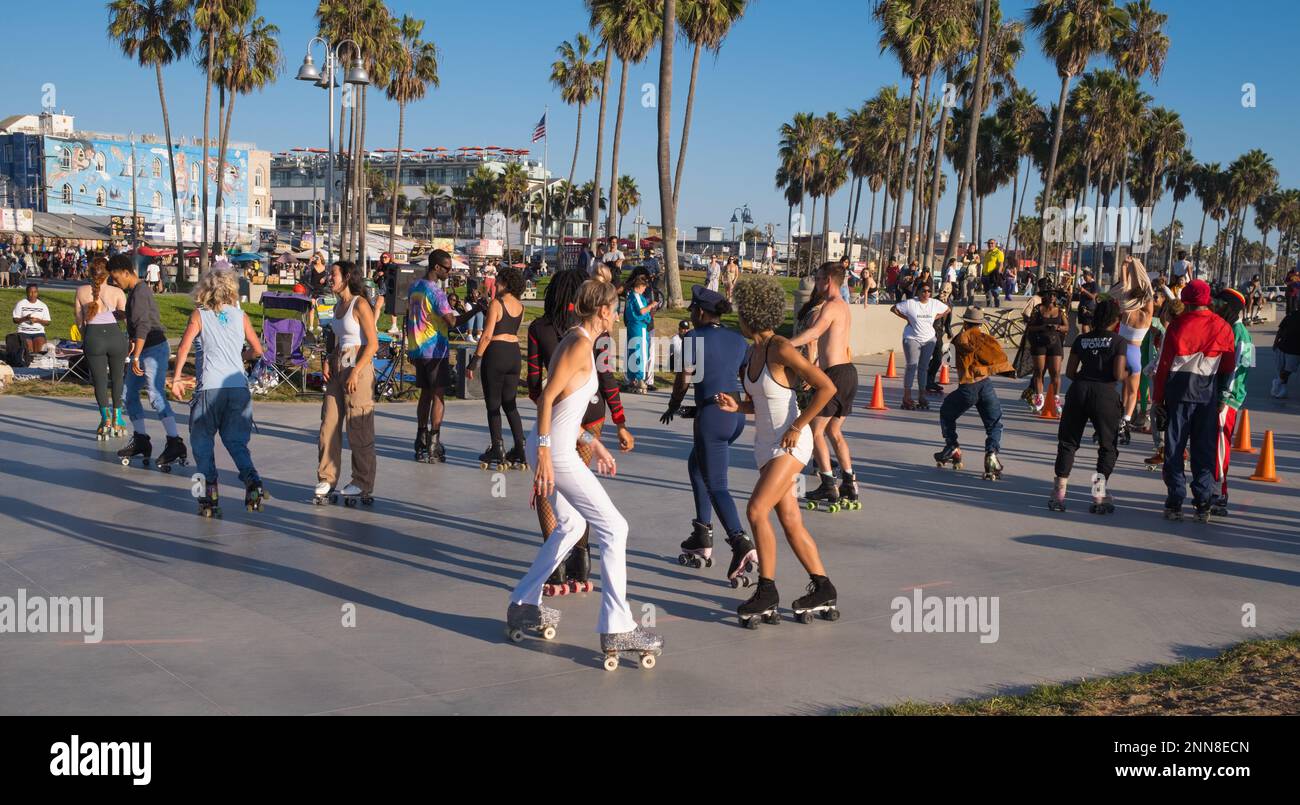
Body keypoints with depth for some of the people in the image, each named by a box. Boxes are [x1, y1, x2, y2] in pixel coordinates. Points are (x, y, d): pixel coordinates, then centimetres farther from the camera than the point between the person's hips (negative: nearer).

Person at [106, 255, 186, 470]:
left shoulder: (139, 293, -16)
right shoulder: (138, 290, 15)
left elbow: (142, 326, -24)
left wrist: (136, 356, -27)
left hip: (154, 349, -11)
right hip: (144, 350, 11)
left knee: (156, 396, -16)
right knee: (129, 393, 14)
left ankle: (176, 445, -19)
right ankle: (140, 440, 22)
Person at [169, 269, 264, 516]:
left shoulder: (199, 315, 5)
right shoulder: (240, 316, 11)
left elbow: (183, 347, -6)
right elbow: (258, 351, 13)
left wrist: (176, 378, 0)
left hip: (209, 387, -2)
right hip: (238, 386, 2)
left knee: (202, 441, 10)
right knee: (236, 441, 11)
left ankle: (210, 496, 5)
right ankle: (251, 480, -13)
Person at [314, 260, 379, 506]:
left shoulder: (360, 304, -10)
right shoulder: (338, 306, 15)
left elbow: (373, 344, -14)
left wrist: (355, 372, -19)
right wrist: (327, 360, 6)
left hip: (358, 368, -8)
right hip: (337, 369, 8)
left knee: (359, 429, -2)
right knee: (329, 425, 5)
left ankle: (363, 484, 6)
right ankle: (326, 479, 13)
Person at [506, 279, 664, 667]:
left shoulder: (576, 340, 15)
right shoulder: (580, 344, -14)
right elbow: (547, 398, -21)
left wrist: (593, 444, 24)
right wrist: (544, 454, -24)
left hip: (553, 447, 10)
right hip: (555, 451, -10)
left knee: (571, 525, 24)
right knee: (613, 527, -7)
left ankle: (524, 605, 32)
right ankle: (616, 628, -7)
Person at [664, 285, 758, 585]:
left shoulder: (693, 339, -7)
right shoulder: (738, 339, 12)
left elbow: (683, 379, -4)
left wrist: (673, 407, 13)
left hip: (711, 415, -8)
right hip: (737, 414, 8)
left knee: (716, 485, -7)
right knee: (697, 465, 26)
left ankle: (741, 543, -26)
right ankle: (702, 537, 27)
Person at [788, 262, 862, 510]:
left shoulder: (831, 306, -13)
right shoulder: (844, 307, 19)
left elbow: (814, 332, -31)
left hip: (836, 374, -10)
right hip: (848, 371, 10)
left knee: (815, 430, -2)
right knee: (834, 431, 18)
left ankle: (829, 487, -4)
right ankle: (849, 484, 17)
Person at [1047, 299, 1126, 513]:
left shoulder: (1081, 339, 10)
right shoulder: (1119, 341, -1)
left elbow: (1069, 372, 7)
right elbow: (1118, 374, -10)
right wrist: (1124, 374, 12)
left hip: (1078, 391, 3)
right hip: (1105, 393, -3)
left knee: (1068, 441, 12)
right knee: (1108, 446, 11)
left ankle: (1059, 493, 7)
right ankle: (1099, 497, 5)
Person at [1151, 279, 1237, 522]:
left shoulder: (1177, 325, -6)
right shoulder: (1222, 327, 1)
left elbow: (1164, 365, -5)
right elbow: (1229, 366, 4)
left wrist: (1158, 398, 1)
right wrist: (1221, 393, 17)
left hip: (1179, 390, -2)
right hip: (1209, 393, 2)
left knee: (1175, 446, 5)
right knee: (1204, 448, 8)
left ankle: (1175, 503, 3)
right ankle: (1202, 504, 7)